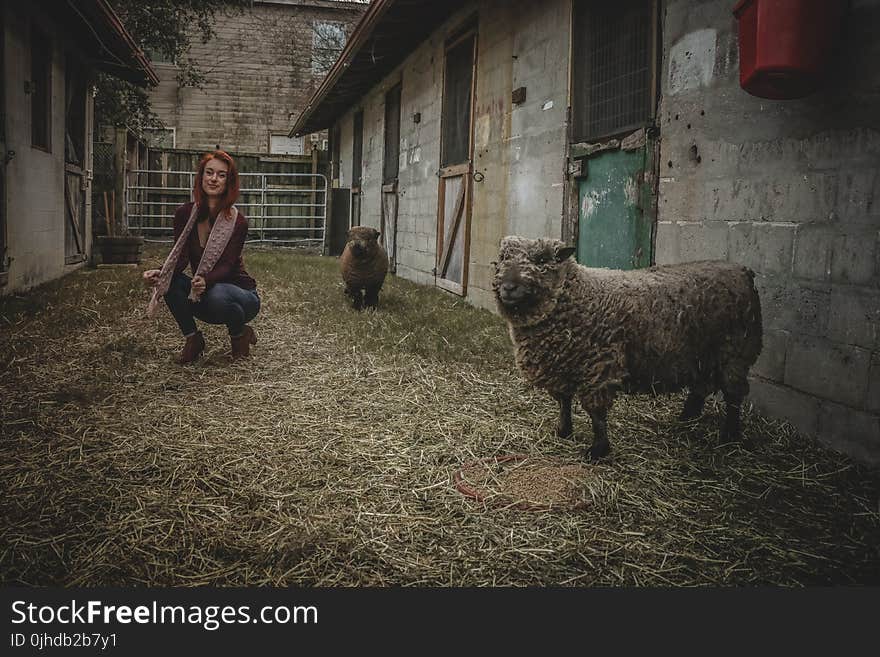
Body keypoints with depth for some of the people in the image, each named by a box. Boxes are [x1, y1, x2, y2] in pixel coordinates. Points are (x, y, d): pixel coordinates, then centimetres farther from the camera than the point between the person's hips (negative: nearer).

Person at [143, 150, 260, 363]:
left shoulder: (237, 221, -18)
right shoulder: (185, 214, -5)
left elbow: (226, 266, -25)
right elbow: (180, 257, -12)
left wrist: (206, 281, -47)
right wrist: (160, 273, -34)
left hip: (239, 292, -4)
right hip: (202, 298, 4)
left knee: (217, 296, -37)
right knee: (170, 281, -24)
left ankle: (240, 334, -4)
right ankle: (192, 339, -6)